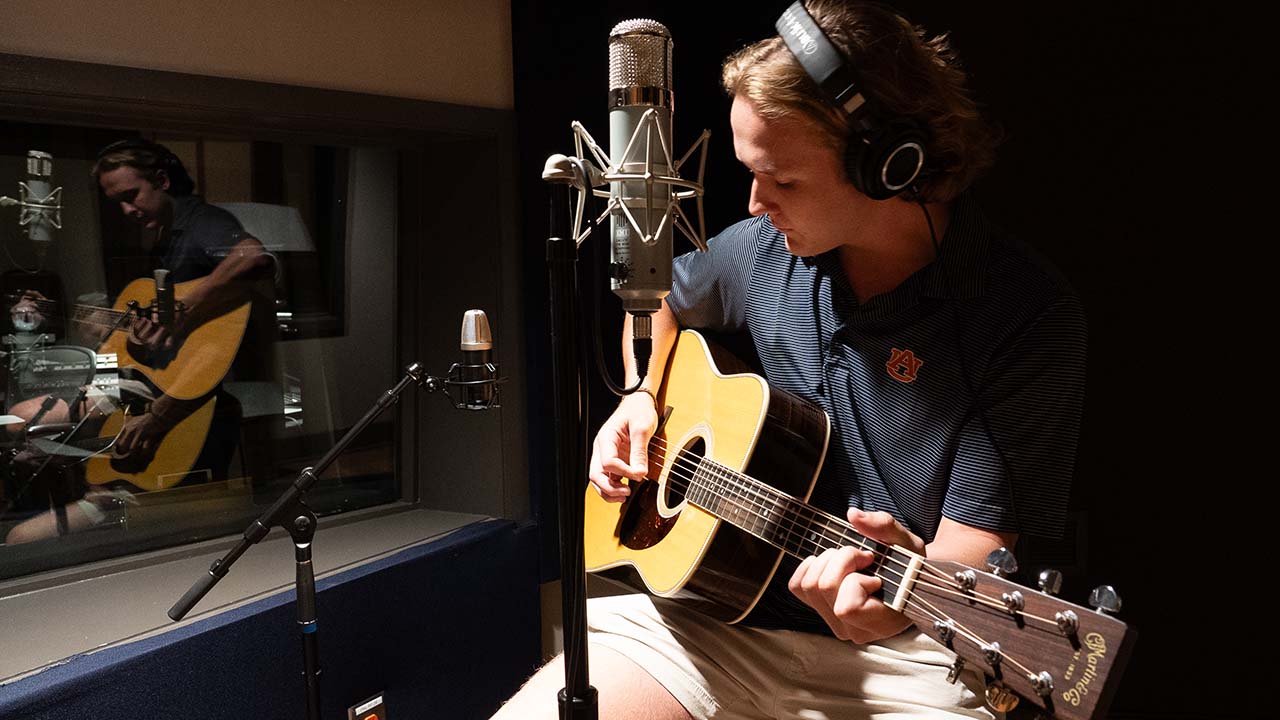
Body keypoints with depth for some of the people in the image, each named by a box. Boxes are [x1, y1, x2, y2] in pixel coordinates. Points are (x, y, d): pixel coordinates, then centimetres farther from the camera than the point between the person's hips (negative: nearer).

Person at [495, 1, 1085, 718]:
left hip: (899, 651, -2)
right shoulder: (761, 250, 2)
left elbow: (975, 540, -15)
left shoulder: (1030, 313, -14)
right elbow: (664, 300, 24)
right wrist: (640, 397, 8)